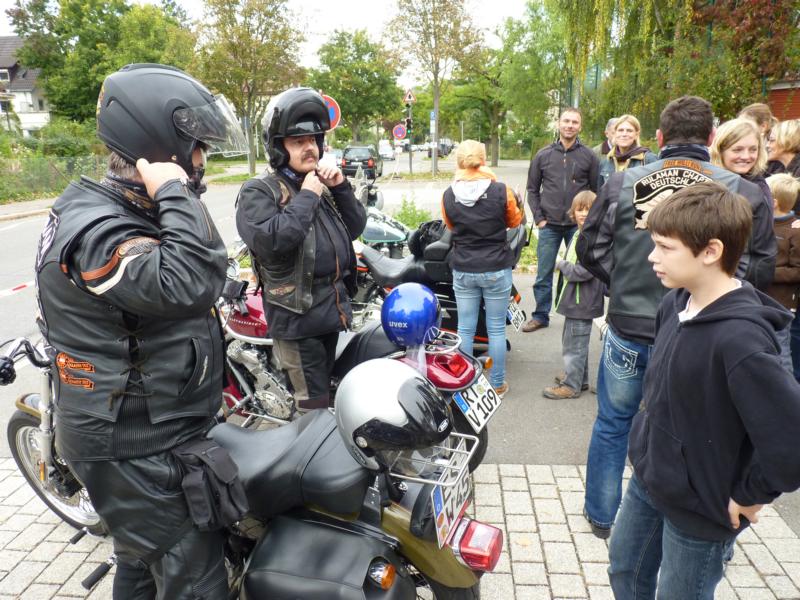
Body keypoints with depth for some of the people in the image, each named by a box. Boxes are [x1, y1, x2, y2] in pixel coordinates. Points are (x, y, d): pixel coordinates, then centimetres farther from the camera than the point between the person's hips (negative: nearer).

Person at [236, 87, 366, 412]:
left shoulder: (321, 183, 13)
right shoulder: (258, 191, -10)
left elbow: (355, 228, 10)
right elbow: (270, 241, -27)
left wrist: (341, 189, -4)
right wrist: (307, 197, -20)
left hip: (333, 310, 8)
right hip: (297, 316, -8)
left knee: (325, 388, 22)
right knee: (315, 403, -3)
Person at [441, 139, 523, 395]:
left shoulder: (449, 195, -6)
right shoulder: (501, 191, -12)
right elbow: (514, 221, 6)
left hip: (463, 271, 2)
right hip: (496, 269, -1)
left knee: (465, 329, 11)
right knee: (496, 329, 10)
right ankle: (497, 383, 21)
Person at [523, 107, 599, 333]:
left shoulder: (589, 156, 2)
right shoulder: (543, 155, 6)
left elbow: (596, 191, 4)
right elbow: (533, 189, 9)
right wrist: (538, 218, 1)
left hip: (578, 225, -1)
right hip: (549, 226, 1)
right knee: (543, 274, 5)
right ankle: (540, 316, 17)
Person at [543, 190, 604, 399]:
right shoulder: (580, 235, 10)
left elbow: (583, 271, -25)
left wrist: (562, 264, -11)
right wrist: (565, 266, 4)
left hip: (582, 302, -10)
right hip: (575, 301, 10)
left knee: (573, 345, 1)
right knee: (576, 343, 22)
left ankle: (571, 386, 14)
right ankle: (579, 377, 36)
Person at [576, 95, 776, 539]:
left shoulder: (622, 183, -6)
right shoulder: (743, 193, -8)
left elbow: (590, 250, 0)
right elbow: (760, 269, -4)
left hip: (628, 331, 1)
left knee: (612, 424, 19)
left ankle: (601, 515, 35)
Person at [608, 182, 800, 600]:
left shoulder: (739, 340, -32)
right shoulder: (676, 304, -7)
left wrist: (748, 495, -18)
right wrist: (651, 435, 8)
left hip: (698, 508, -7)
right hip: (648, 478, 7)